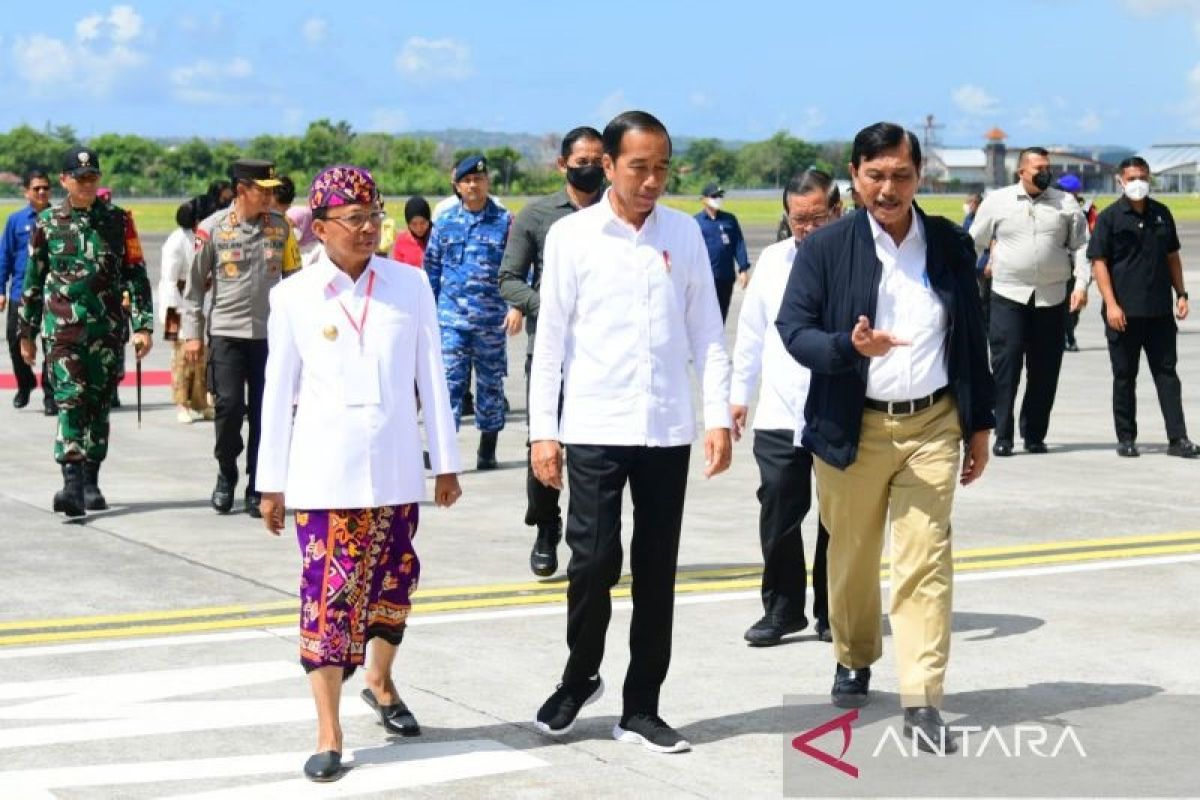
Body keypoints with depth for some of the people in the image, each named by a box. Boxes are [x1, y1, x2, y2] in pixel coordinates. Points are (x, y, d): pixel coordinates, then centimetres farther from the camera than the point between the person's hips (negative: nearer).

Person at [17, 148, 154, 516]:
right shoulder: (48, 222, 5)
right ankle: (72, 484, -22)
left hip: (107, 328, 2)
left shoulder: (118, 220, 5)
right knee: (71, 399, -14)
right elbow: (33, 280, 11)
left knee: (99, 404, 8)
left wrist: (143, 325, -4)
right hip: (63, 327, -1)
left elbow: (136, 274, 4)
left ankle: (91, 482, 20)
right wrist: (26, 333, 13)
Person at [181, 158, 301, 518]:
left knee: (264, 412, 2)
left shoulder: (281, 227, 6)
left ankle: (257, 489, 13)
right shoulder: (213, 228, -2)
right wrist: (191, 333, -1)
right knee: (229, 406, -7)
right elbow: (195, 283, 2)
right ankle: (226, 474, 17)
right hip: (226, 331, -2)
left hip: (270, 333, 2)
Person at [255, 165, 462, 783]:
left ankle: (380, 681, 41)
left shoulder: (410, 285, 2)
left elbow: (431, 378, 5)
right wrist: (271, 483, 4)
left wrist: (446, 463, 6)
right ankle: (328, 735, 0)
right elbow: (279, 392, 3)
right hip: (324, 472, -2)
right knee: (329, 590, -5)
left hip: (395, 469, 2)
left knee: (392, 580, 14)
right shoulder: (293, 296, -1)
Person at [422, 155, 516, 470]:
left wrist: (517, 307, -11)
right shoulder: (445, 222, 8)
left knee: (491, 384, 9)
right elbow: (432, 268, 14)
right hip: (451, 318, 0)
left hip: (491, 320, 0)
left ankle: (487, 450, 20)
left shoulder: (504, 221, 2)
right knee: (450, 381, -9)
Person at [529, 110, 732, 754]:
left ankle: (641, 708, 18)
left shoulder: (684, 233, 6)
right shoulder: (572, 236, -1)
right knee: (593, 562, -4)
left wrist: (718, 417, 1)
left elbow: (707, 333, 8)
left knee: (657, 572, 7)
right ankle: (579, 678, 22)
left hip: (667, 429, 2)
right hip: (594, 428, -2)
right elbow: (551, 338, 0)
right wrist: (542, 431, -3)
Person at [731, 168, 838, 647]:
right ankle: (782, 609, 14)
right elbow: (751, 333, 16)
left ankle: (831, 612, 19)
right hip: (778, 415, 3)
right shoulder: (773, 261, 9)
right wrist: (739, 393, 16)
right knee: (777, 515, 2)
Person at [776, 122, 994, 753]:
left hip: (932, 426, 1)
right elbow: (793, 330, -7)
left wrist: (979, 426, 11)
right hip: (853, 429, -1)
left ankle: (922, 702, -6)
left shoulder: (951, 245, 5)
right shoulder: (825, 248, -3)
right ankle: (854, 662, 38)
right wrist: (850, 347, -26)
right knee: (852, 558, 14)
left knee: (926, 563, -6)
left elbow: (972, 339, 11)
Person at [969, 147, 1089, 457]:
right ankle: (1003, 435, -5)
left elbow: (1080, 245, 8)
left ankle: (1034, 434, 14)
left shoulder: (1066, 204, 9)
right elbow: (974, 243, 12)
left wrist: (1081, 284, -4)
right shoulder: (997, 201, 6)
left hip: (1052, 299, 2)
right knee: (1005, 364, -9)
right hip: (1008, 295, -2)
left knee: (1045, 370, 4)